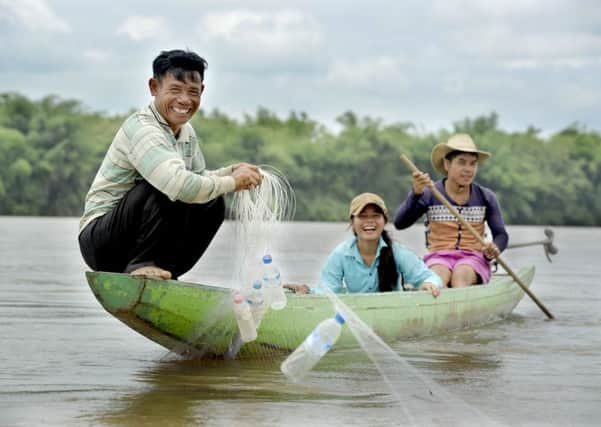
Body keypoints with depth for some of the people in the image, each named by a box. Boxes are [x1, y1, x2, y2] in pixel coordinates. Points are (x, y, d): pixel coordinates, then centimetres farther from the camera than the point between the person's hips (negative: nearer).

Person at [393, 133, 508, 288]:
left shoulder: (486, 197, 11)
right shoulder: (429, 195, 4)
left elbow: (501, 234, 14)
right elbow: (399, 223, -8)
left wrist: (494, 250, -11)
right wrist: (416, 194, -25)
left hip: (472, 259, 1)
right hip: (438, 259, -1)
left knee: (461, 275, -35)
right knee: (438, 276, -36)